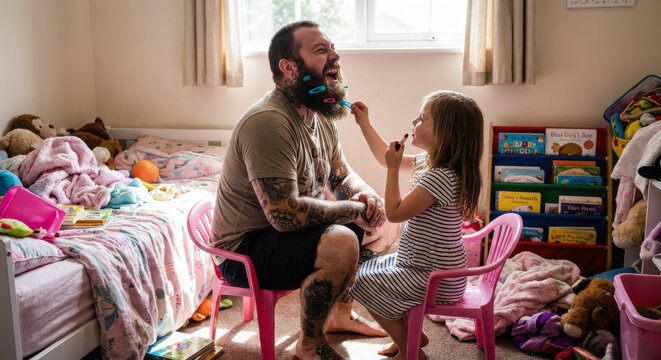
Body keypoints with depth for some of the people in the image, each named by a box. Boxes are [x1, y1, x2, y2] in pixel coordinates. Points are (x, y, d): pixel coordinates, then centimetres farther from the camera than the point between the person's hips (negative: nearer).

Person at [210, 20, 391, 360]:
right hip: (244, 249, -10)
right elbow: (285, 214, -33)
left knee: (370, 217, 12)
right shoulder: (267, 122, -27)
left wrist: (367, 196, -9)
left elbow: (342, 176, 14)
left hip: (286, 231, 10)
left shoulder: (318, 116, 4)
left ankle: (341, 313, 26)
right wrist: (354, 209, -21)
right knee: (341, 243, -31)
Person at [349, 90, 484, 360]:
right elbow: (387, 157, 18)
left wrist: (394, 169, -18)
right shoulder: (428, 162, 2)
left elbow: (394, 213, -24)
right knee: (371, 269, 24)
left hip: (436, 280, -10)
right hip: (426, 266, 10)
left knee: (363, 284, -3)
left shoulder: (439, 177, -29)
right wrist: (364, 124, 16)